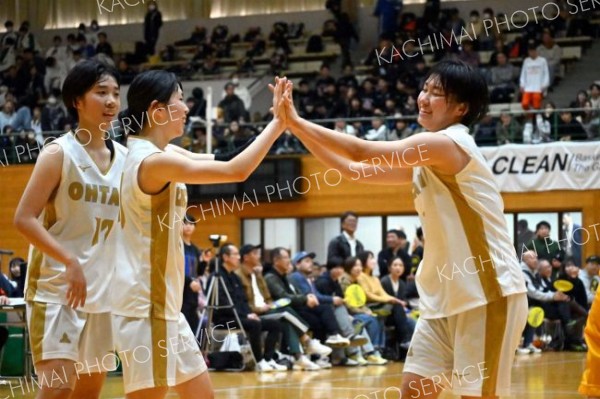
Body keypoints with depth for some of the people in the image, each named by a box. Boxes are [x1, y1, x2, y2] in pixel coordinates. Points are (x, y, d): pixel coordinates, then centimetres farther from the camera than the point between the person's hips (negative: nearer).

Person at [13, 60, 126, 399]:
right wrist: (70, 261, -24)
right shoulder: (59, 153, -9)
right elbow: (24, 219, -15)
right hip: (56, 287, -7)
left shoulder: (125, 158, 9)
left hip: (103, 290, 7)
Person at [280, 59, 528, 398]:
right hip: (446, 295, 9)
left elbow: (361, 152, -17)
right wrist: (297, 127, 8)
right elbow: (354, 170, 14)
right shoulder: (425, 160, 14)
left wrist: (298, 122, -8)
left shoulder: (449, 144, -15)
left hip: (487, 294, -9)